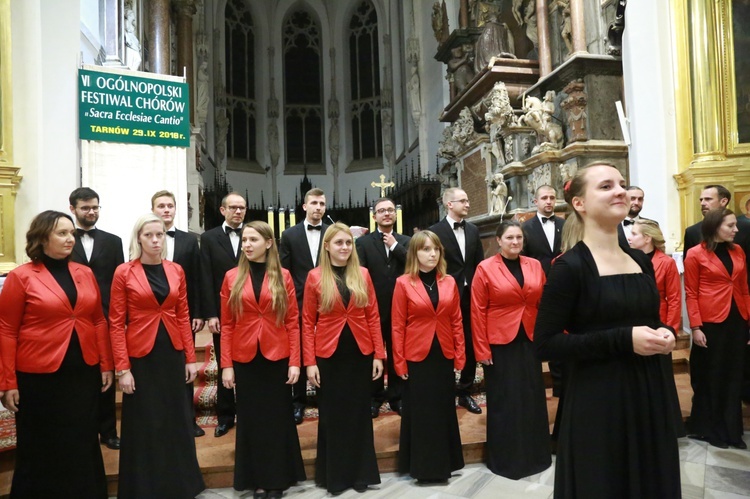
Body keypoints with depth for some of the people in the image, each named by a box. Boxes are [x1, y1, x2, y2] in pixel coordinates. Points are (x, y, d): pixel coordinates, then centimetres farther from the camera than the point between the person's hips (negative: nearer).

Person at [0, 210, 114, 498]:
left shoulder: (85, 274, 6)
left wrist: (106, 365, 5)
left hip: (84, 372, 4)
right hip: (40, 376, -4)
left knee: (83, 444, 15)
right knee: (42, 448, 12)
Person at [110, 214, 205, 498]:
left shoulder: (176, 271, 4)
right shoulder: (124, 273, -6)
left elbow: (183, 317, 7)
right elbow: (116, 324, -7)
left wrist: (190, 358, 4)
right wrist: (122, 368, -12)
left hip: (172, 355, 4)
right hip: (140, 357, -3)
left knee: (176, 419, 14)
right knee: (143, 425, 8)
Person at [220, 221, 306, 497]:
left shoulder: (283, 276, -1)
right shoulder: (232, 277, 1)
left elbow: (292, 322, -2)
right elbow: (227, 325, 1)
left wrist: (294, 361, -7)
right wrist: (226, 365, -4)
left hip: (277, 358, -1)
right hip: (245, 359, 1)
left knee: (278, 418, 10)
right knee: (251, 419, 11)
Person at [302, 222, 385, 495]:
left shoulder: (363, 274, 2)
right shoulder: (315, 276, -4)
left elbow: (373, 316, 3)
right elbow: (307, 322, -4)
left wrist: (379, 355, -1)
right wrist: (309, 362, -8)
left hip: (360, 354, 2)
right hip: (329, 355, -2)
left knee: (359, 413, 13)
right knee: (332, 415, 11)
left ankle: (360, 473, 29)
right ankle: (333, 475, 28)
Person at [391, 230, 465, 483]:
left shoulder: (449, 282, 3)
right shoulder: (403, 283, -7)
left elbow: (456, 321, 6)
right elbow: (398, 326, -7)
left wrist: (460, 356, 3)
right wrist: (399, 362, -8)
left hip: (444, 356, 3)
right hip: (416, 358, -3)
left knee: (444, 410, 13)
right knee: (419, 412, 9)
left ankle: (444, 463, 30)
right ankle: (421, 466, 25)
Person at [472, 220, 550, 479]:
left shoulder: (535, 266, 6)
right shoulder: (485, 269, -6)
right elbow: (478, 312, -7)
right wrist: (482, 349, -10)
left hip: (529, 341, 4)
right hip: (500, 343, -4)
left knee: (532, 398, 12)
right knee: (504, 401, 8)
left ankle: (535, 454, 32)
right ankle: (505, 458, 25)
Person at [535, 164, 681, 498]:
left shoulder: (641, 261, 8)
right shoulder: (570, 266, -14)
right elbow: (545, 344, -17)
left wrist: (663, 334, -2)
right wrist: (622, 339, -21)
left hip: (650, 394, 7)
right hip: (598, 402, -6)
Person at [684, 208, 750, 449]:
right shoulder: (696, 254, -7)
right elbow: (691, 294, -8)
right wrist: (695, 327, -14)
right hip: (711, 323, -5)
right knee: (709, 378, 8)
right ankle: (708, 428, 23)